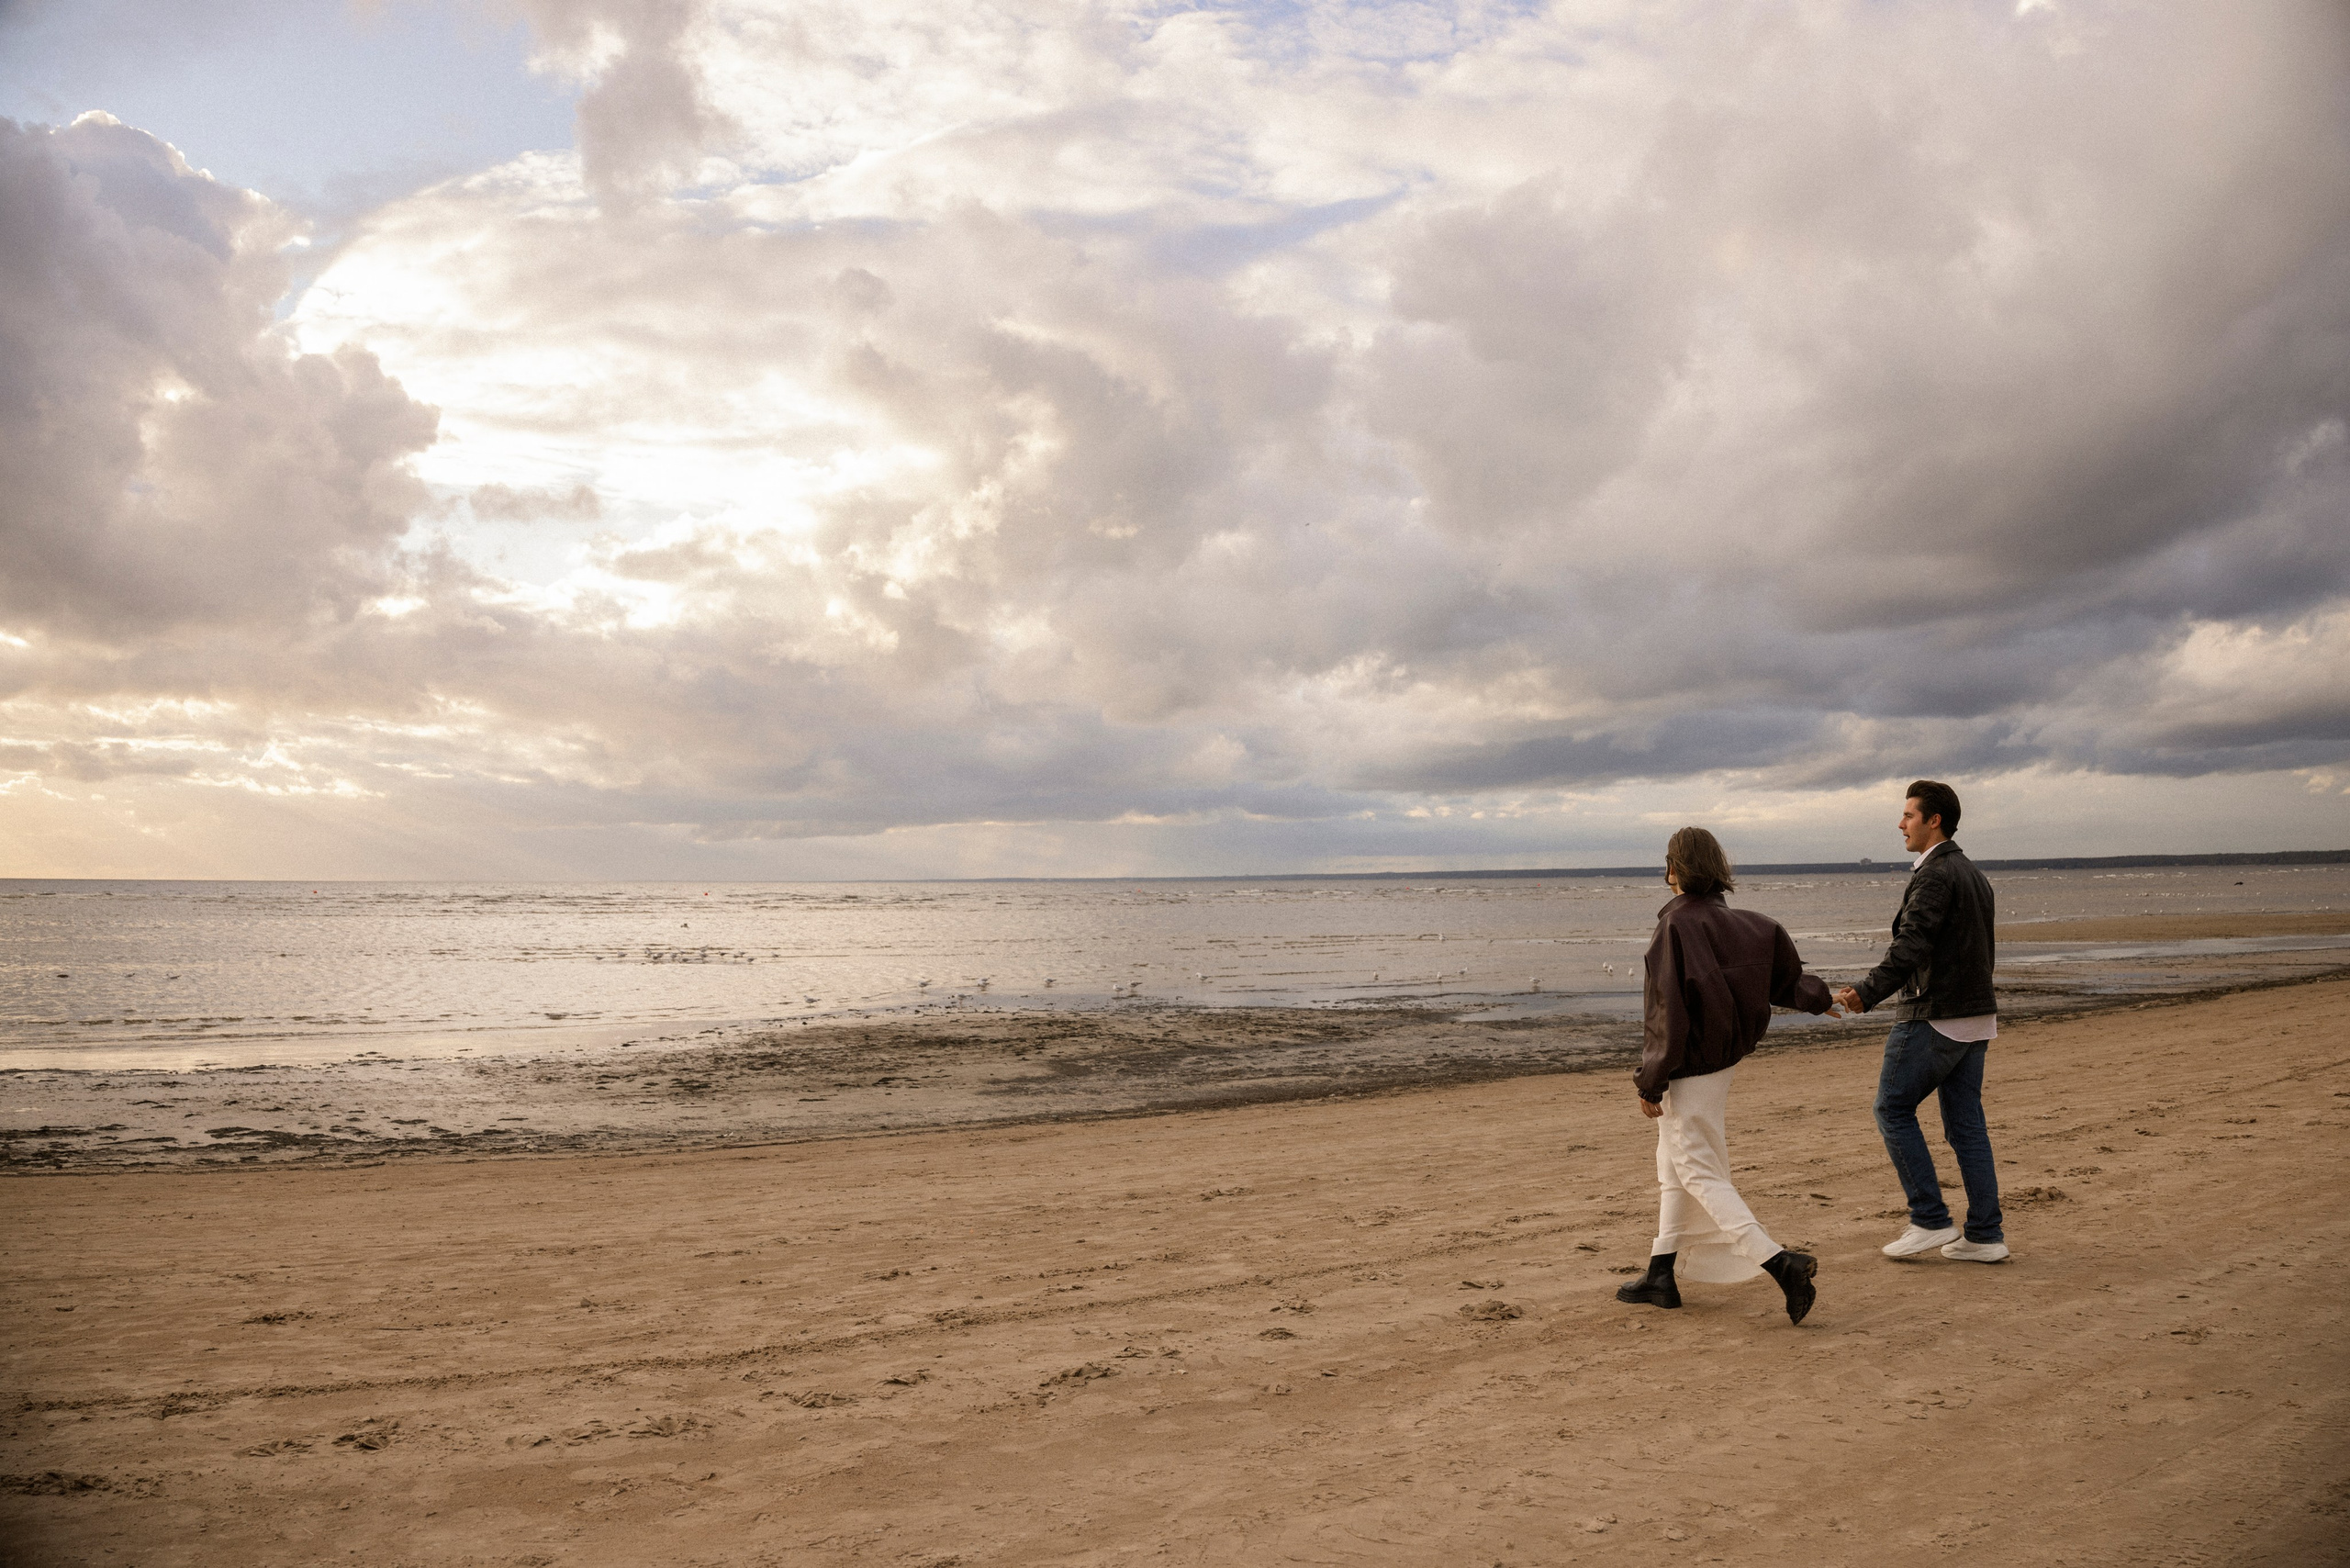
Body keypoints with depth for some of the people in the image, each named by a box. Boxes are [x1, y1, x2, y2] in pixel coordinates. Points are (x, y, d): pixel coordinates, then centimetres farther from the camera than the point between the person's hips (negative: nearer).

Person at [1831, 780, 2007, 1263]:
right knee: (1966, 1124, 11)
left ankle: (1930, 1220, 1)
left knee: (1893, 1109, 1)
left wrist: (1867, 992, -34)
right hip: (1975, 1017, 9)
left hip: (1934, 1018, -9)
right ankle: (1985, 1235, 12)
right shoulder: (1974, 875, 17)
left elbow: (1911, 947, -27)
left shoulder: (1934, 875, -15)